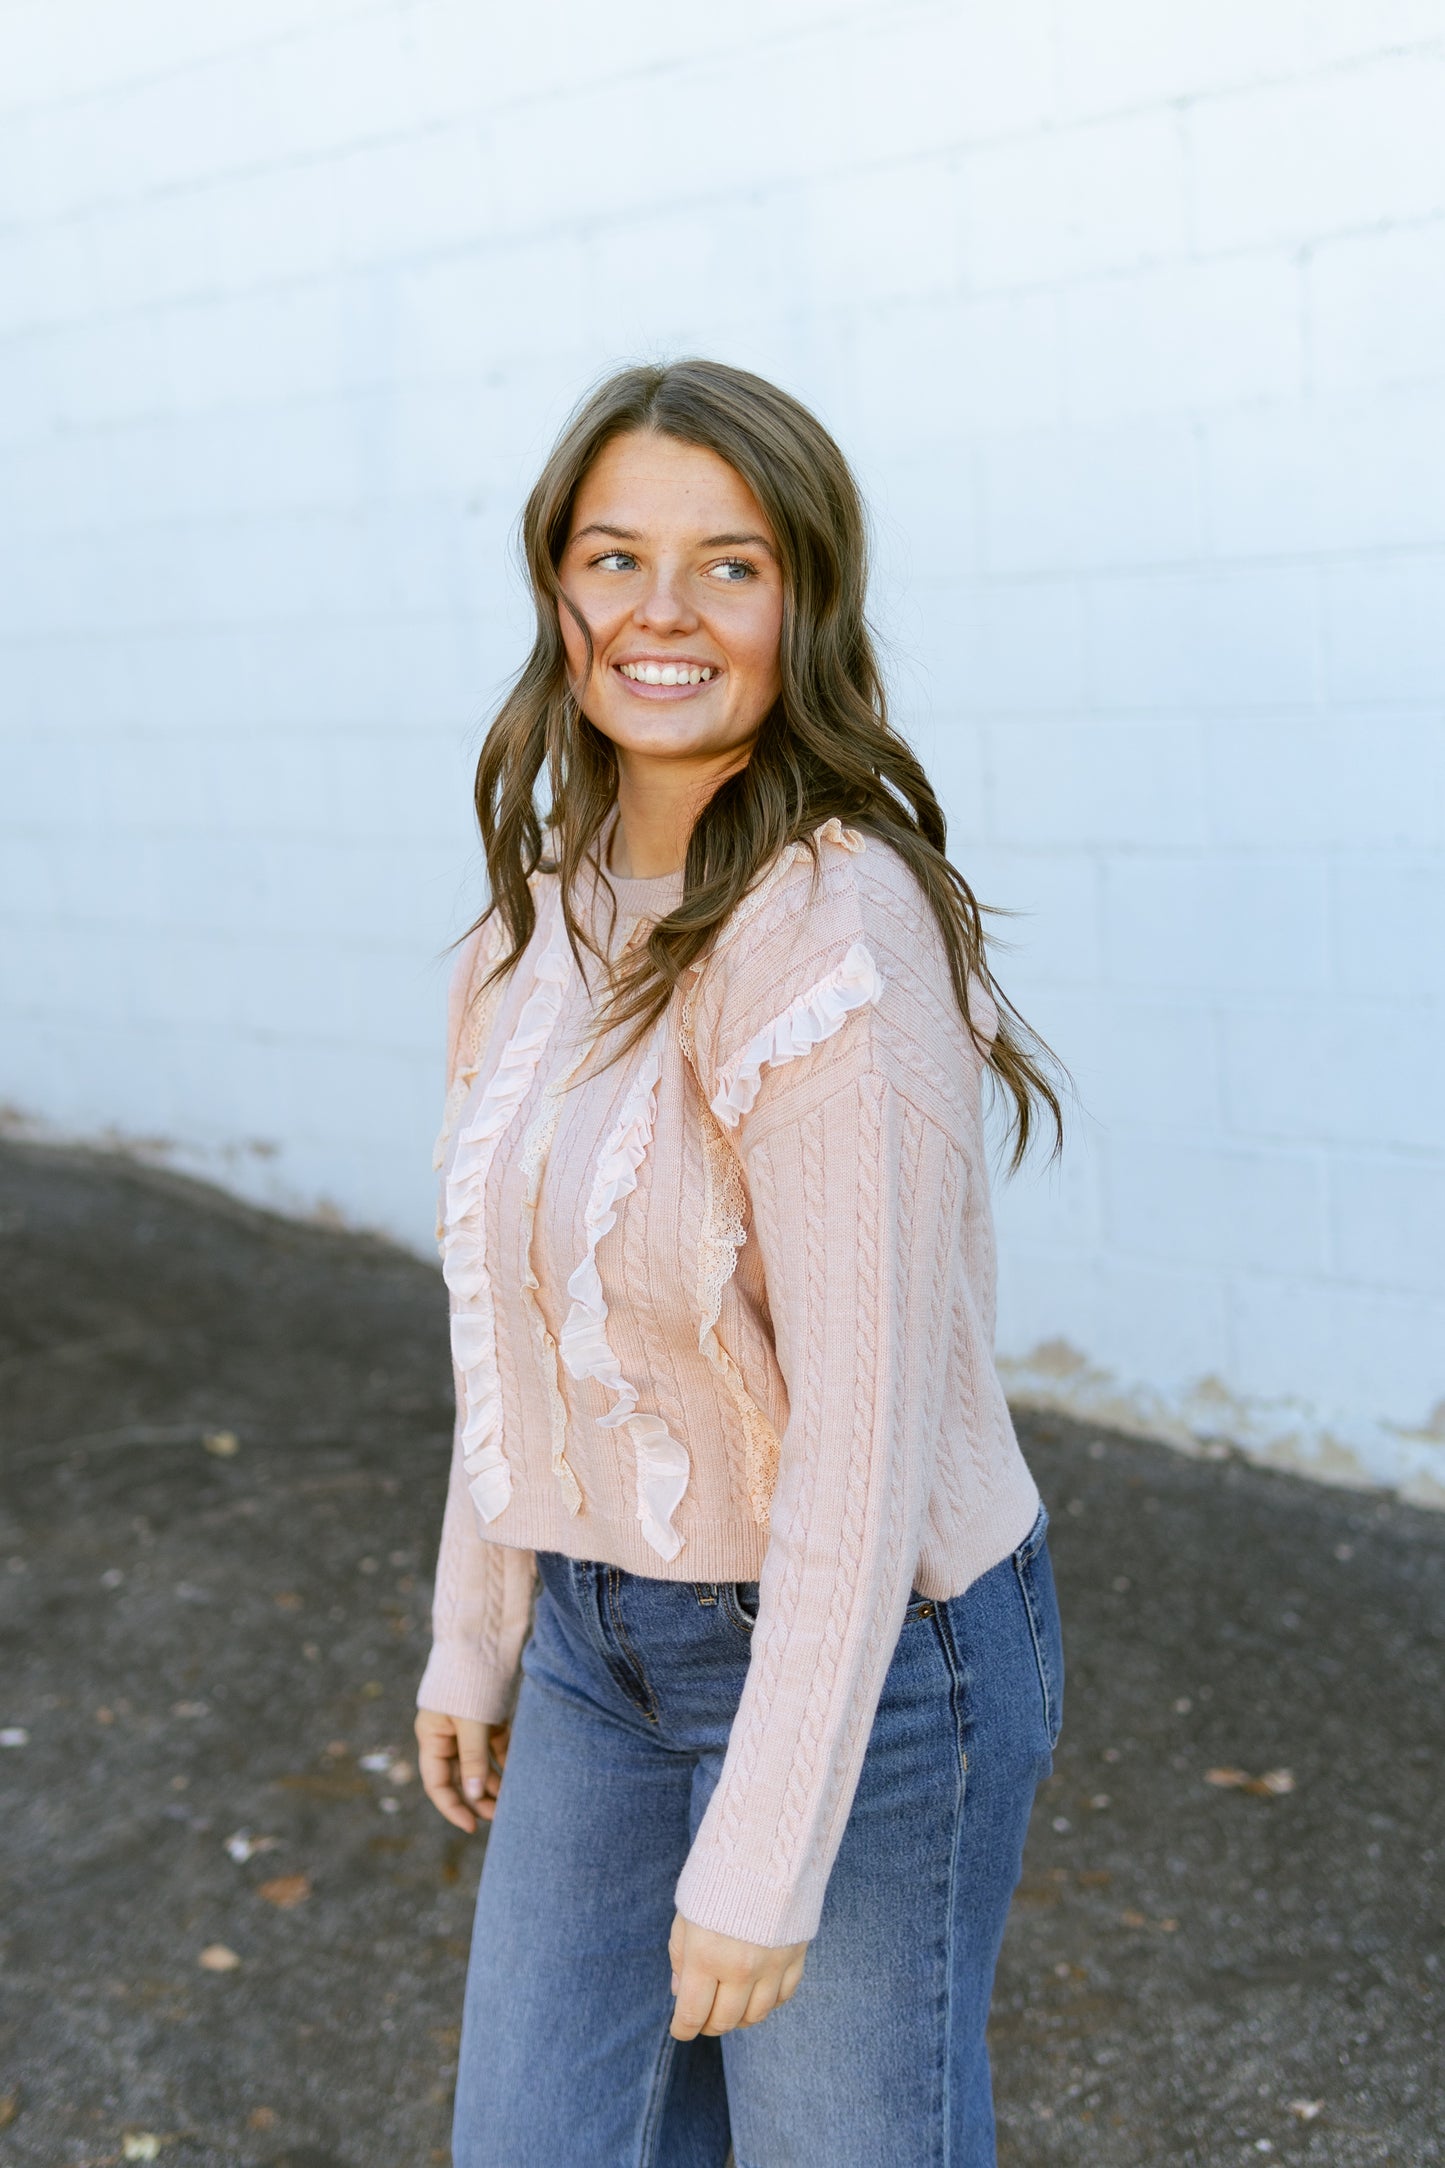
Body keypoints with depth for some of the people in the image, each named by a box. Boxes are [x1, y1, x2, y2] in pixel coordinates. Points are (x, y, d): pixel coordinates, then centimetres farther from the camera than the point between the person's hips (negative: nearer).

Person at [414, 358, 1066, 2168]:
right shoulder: (554, 901, 1)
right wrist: (475, 1635, 15)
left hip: (863, 1654, -7)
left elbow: (867, 1432, -23)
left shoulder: (835, 933, -23)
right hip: (602, 1638, 7)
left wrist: (762, 1855, -19)